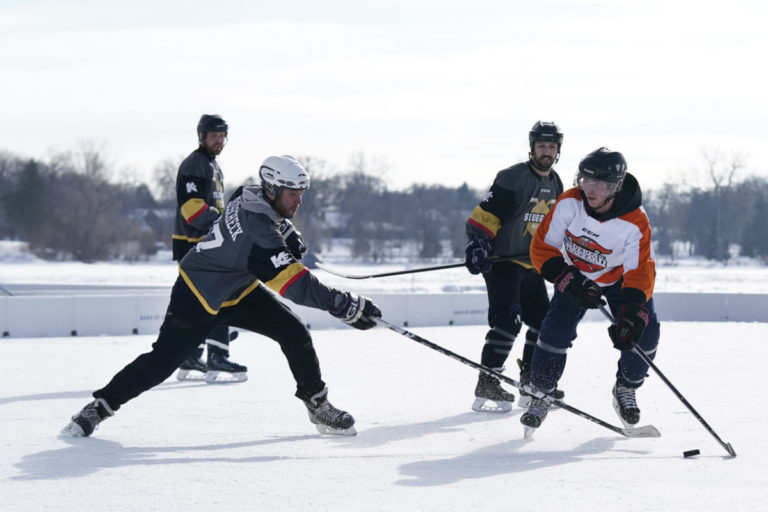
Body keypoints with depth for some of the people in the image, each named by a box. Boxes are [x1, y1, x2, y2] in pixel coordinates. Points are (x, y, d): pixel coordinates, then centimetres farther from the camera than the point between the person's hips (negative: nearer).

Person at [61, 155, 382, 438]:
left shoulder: (249, 198, -9)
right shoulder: (258, 229, -35)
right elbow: (292, 282, -41)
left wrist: (286, 236, 13)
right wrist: (344, 304, -43)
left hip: (238, 288, 9)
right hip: (198, 296, -9)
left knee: (294, 332, -4)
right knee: (163, 360, -9)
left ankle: (317, 405, 6)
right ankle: (100, 407, 5)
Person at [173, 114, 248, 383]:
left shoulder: (214, 166, 20)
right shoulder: (194, 166, -12)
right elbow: (192, 208, -23)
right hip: (192, 243, -11)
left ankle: (190, 362, 20)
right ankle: (216, 360, -19)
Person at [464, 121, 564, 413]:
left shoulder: (555, 184, 10)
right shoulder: (513, 178, -15)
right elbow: (484, 215, -19)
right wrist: (477, 244, -31)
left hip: (531, 265, 8)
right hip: (500, 260, -8)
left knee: (543, 323, 8)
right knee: (507, 320, -21)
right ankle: (486, 388, -21)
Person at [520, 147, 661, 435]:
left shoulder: (635, 222, -31)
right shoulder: (569, 203, -26)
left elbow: (640, 273, -31)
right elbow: (543, 247, -18)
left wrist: (632, 313, -47)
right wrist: (567, 280, -31)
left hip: (619, 278, 0)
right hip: (576, 276, 0)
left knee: (644, 333, -16)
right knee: (557, 328, -18)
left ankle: (626, 388, 11)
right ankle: (541, 394, 0)